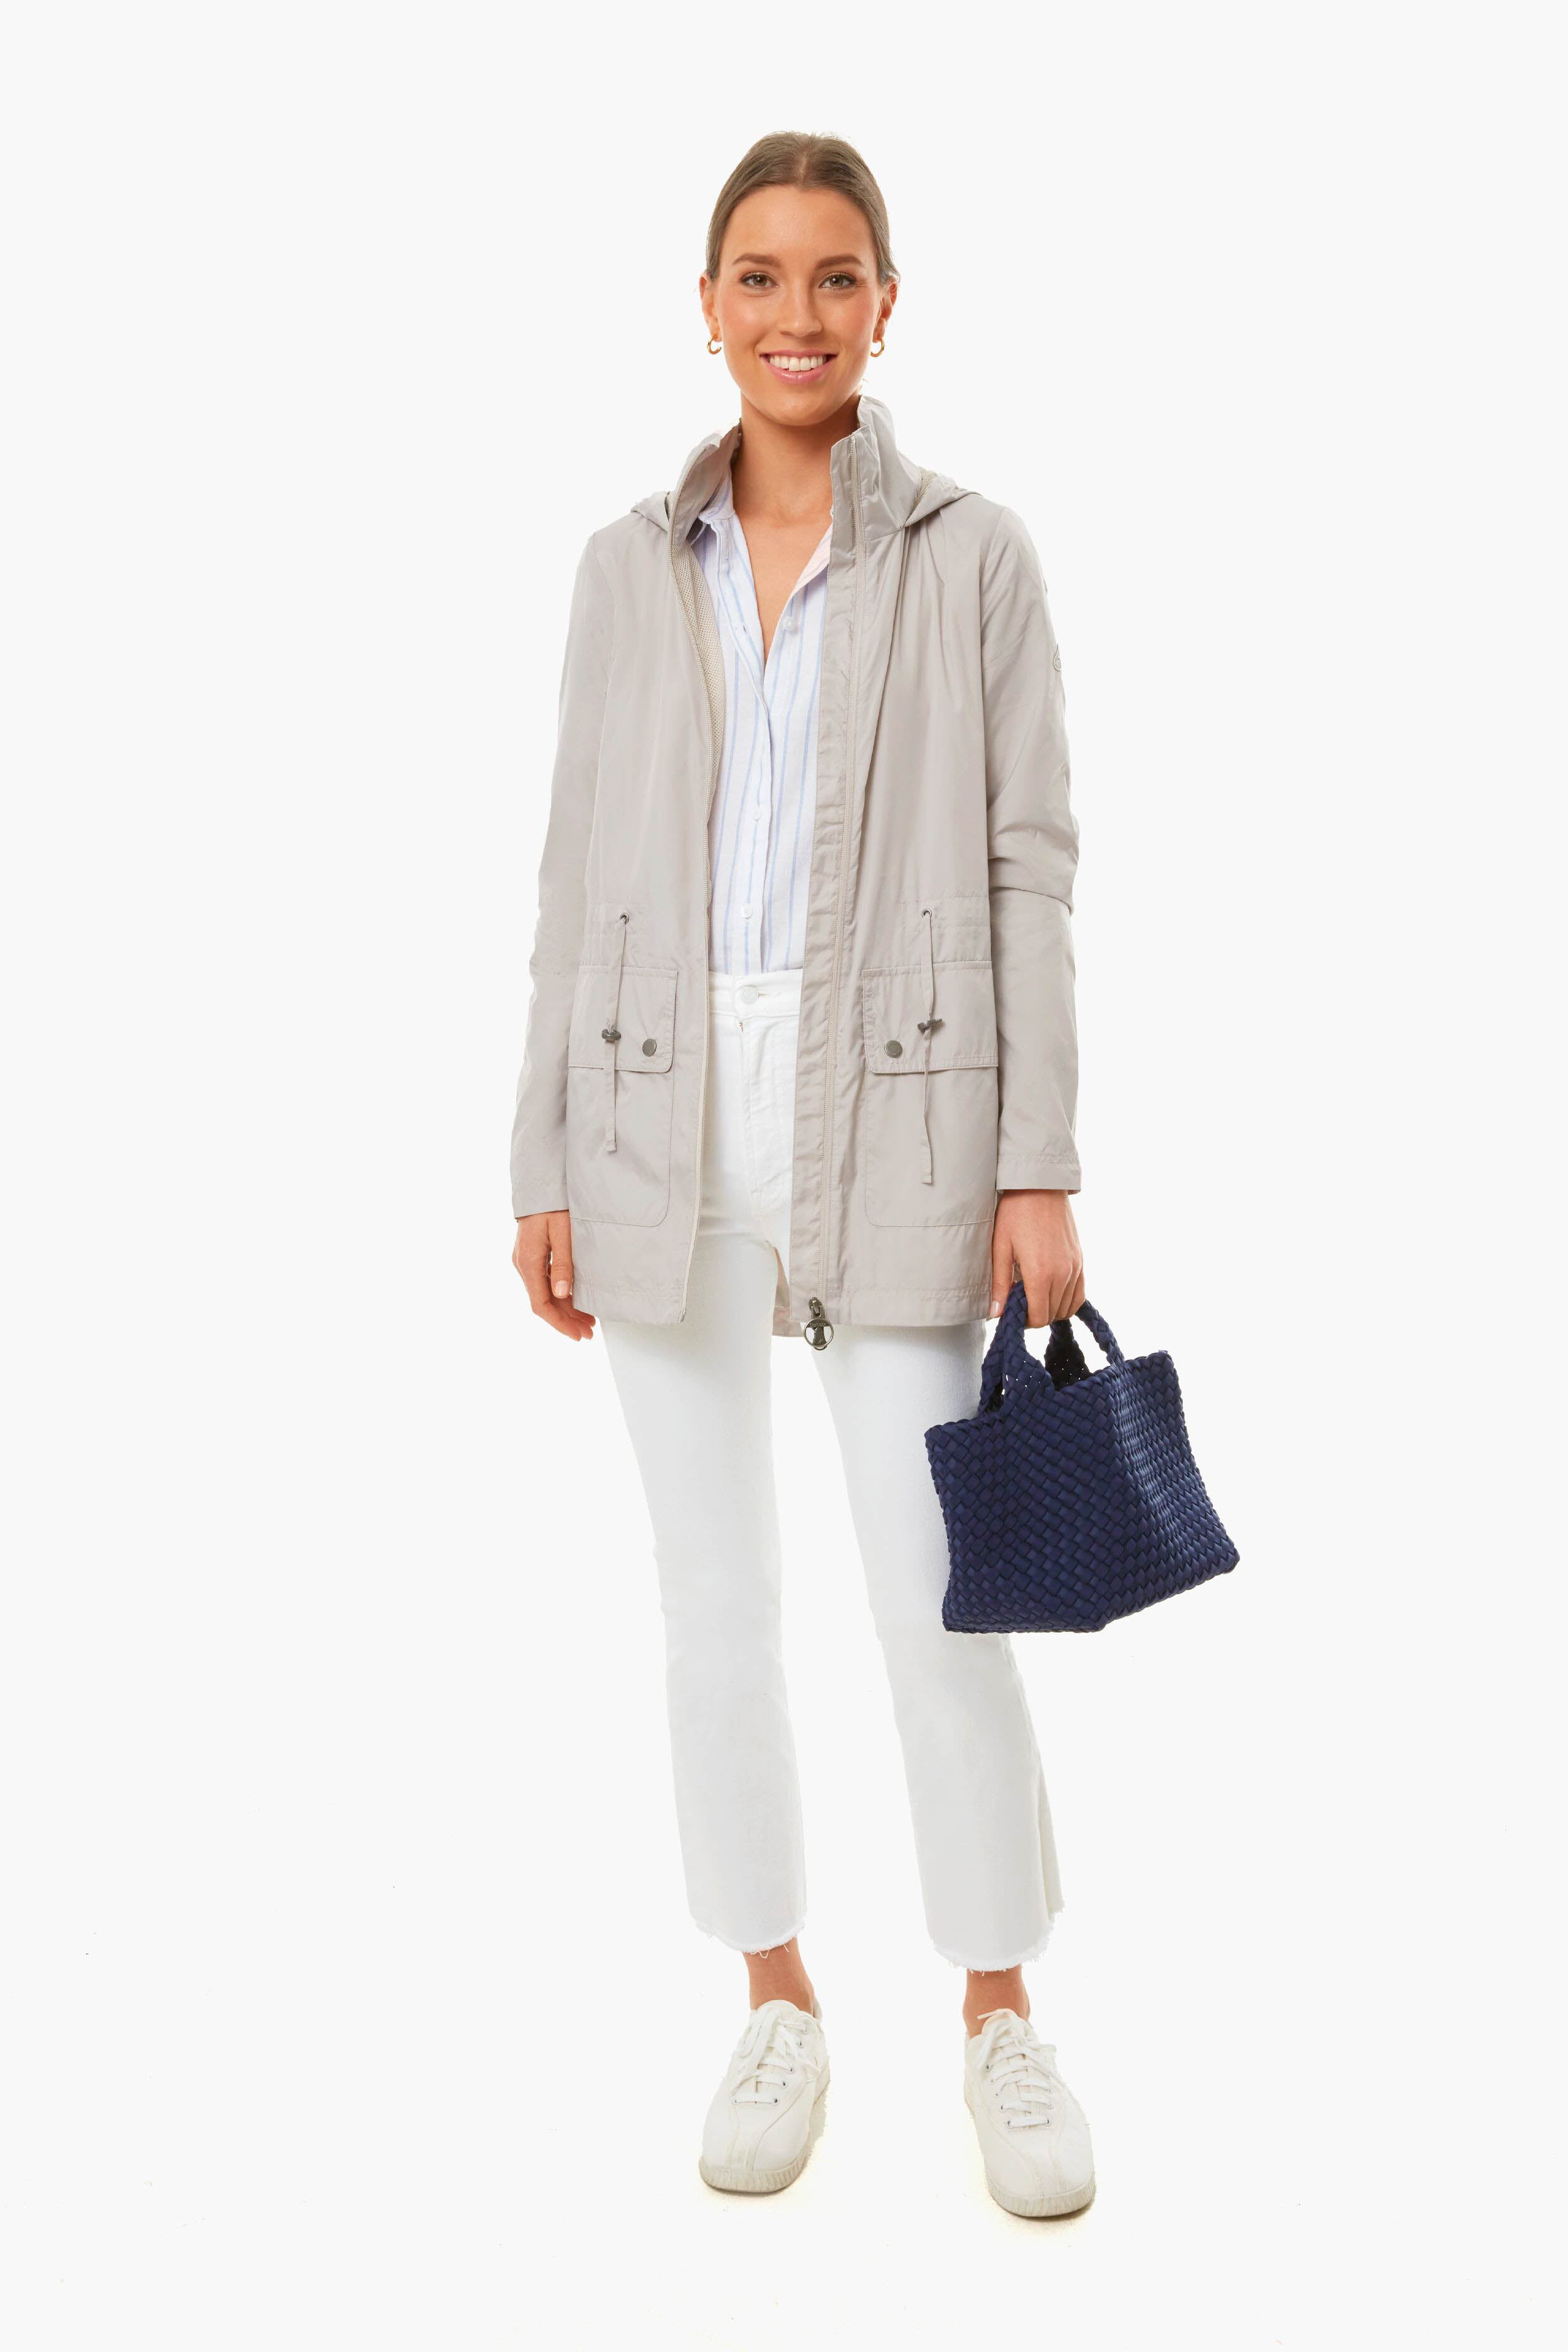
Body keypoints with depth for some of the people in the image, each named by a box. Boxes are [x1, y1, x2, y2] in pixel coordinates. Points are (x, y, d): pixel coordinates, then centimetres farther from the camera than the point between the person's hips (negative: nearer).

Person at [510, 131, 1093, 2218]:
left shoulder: (973, 557, 2)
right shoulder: (629, 567, 9)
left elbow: (1031, 872, -1)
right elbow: (579, 874, 8)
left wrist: (1040, 1170, -7)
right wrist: (546, 1163, 5)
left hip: (894, 1115, -2)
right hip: (666, 1120, 3)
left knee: (941, 1596, 0)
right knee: (714, 1598, 9)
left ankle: (1002, 2019, 21)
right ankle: (778, 2008, 27)